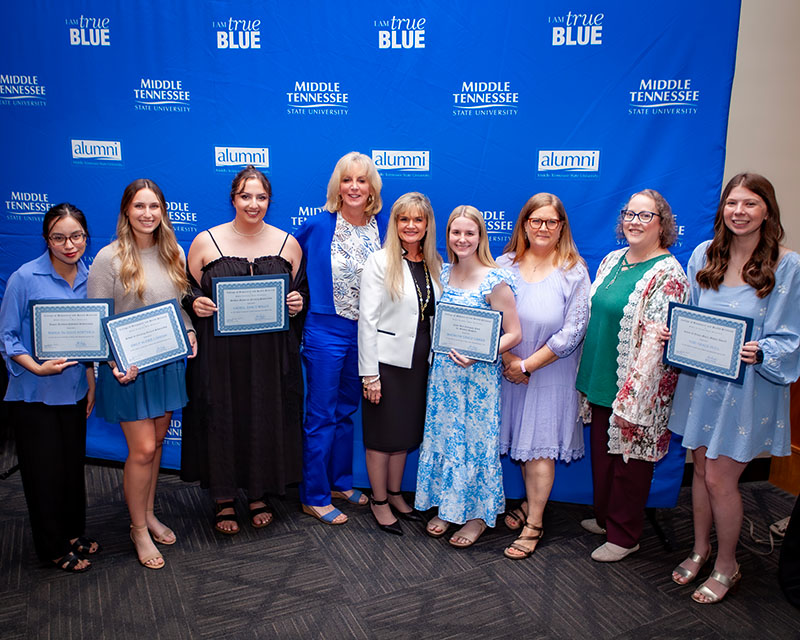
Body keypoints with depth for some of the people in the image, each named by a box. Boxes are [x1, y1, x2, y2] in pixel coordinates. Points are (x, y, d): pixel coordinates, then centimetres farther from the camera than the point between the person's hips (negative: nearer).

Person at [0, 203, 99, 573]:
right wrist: (37, 367, -24)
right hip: (34, 394, -4)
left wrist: (91, 382, 10)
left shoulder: (89, 277, 0)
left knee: (73, 464, 16)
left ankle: (73, 534, 36)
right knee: (44, 470, 7)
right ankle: (53, 548, 25)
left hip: (74, 390, 5)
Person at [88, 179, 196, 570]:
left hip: (169, 361, 5)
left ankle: (149, 514, 34)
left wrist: (190, 334, -1)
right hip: (129, 367, -5)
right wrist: (115, 363, -19)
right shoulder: (109, 258, -11)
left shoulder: (174, 253, 5)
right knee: (142, 449, -1)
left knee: (157, 441, 16)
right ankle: (139, 530, 19)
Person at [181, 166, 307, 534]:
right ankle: (223, 499, 24)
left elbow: (302, 289, 14)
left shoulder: (288, 244, 6)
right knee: (221, 420, 5)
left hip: (271, 353, 2)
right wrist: (195, 303, -13)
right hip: (219, 352, -1)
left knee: (266, 419, 8)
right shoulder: (205, 242, 2)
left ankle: (259, 494, 29)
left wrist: (297, 303, -7)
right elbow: (188, 290, 8)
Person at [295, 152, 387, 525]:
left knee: (347, 410, 18)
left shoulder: (381, 227, 1)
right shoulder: (319, 225, -9)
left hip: (365, 332, 5)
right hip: (326, 331, -4)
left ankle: (339, 482, 34)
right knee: (321, 416, 4)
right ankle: (314, 496, 18)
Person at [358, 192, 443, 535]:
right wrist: (370, 374, -15)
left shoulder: (434, 264, 7)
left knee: (405, 431, 16)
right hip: (387, 361, -5)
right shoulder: (380, 262, -9)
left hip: (419, 362, 5)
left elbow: (437, 315, 13)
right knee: (383, 433, 6)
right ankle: (379, 500, 24)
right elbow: (367, 319, -12)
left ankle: (395, 493, 34)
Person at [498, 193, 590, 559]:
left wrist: (528, 365, -13)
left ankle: (533, 525, 15)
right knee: (522, 439, 13)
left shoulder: (574, 271, -7)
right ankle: (530, 503, 35)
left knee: (540, 444, 2)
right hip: (510, 368, 3)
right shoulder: (505, 264, 0)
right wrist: (508, 358, -12)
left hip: (551, 372, -3)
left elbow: (573, 330, -11)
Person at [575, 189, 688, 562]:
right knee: (602, 453, 19)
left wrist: (630, 401, -21)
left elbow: (655, 342, -20)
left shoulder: (668, 275, -15)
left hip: (635, 390, -7)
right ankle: (604, 517, 40)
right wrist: (587, 377, 14)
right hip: (599, 381, 7)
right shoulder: (612, 260, 8)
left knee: (629, 459, 9)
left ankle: (624, 535, 27)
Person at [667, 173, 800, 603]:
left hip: (747, 386, -4)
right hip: (700, 381, 4)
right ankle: (700, 550, 38)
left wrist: (760, 353, -26)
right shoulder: (704, 255, 3)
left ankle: (726, 565, 27)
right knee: (701, 470, 16)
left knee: (719, 479, 3)